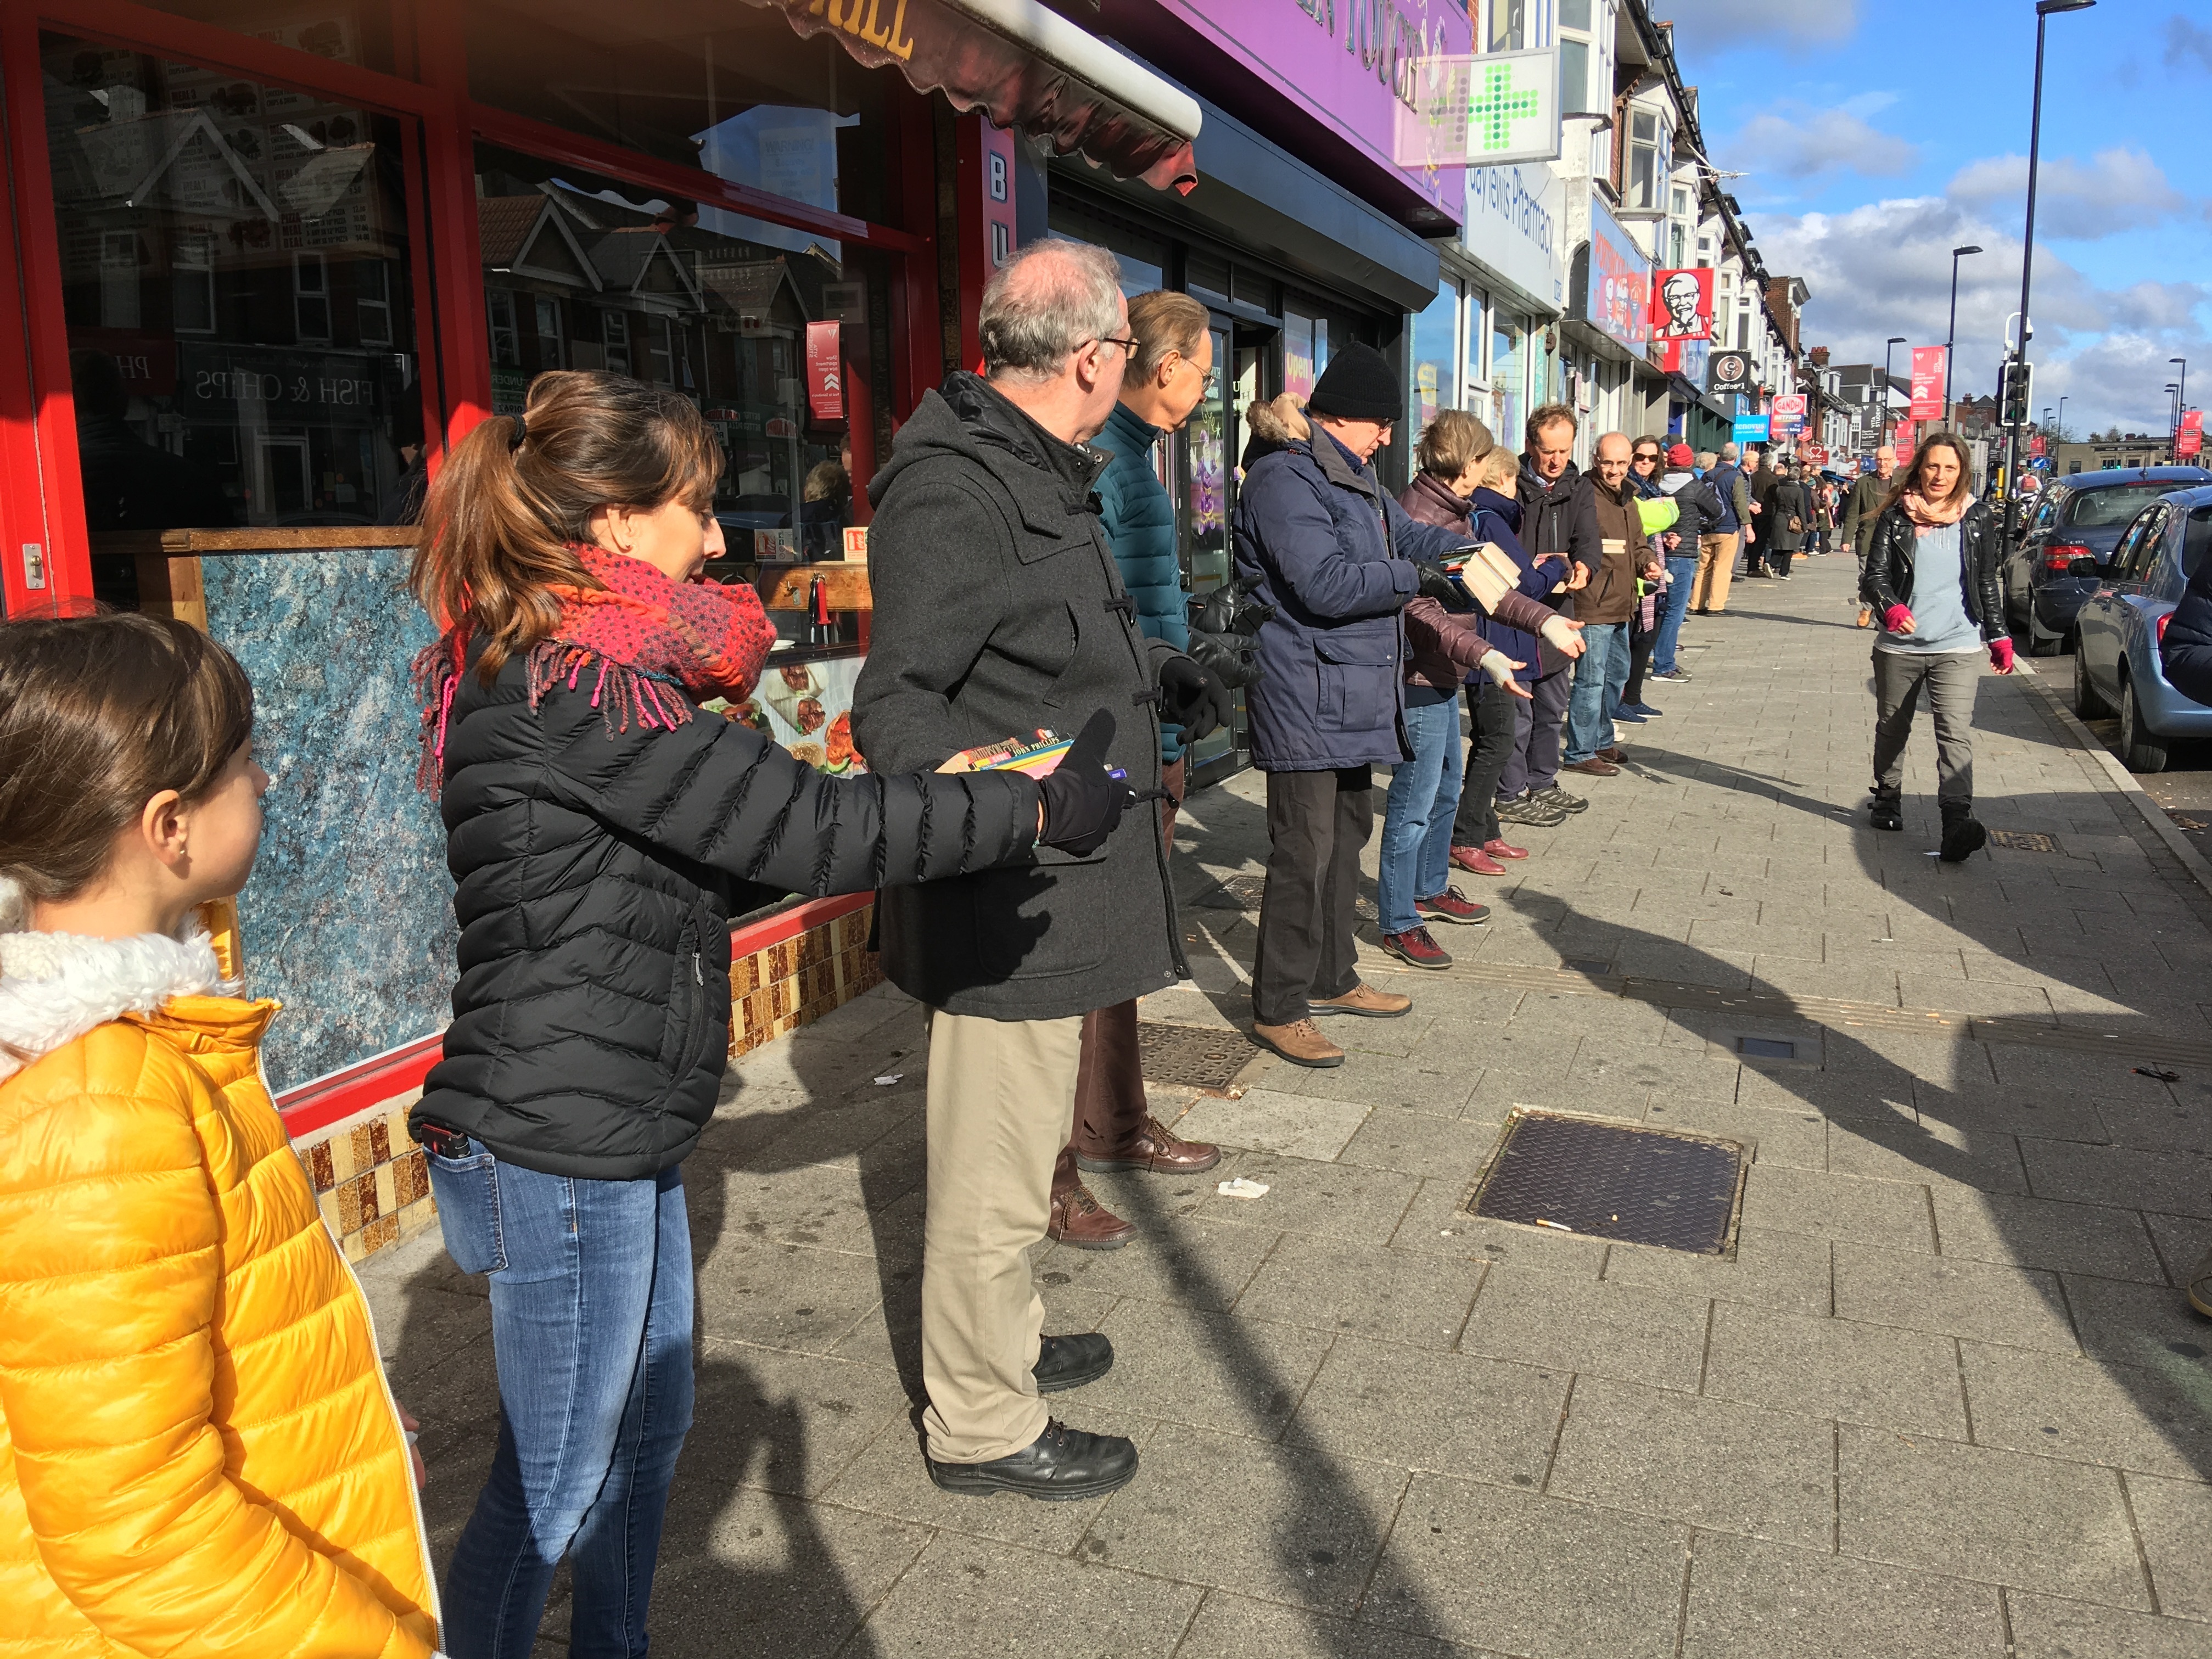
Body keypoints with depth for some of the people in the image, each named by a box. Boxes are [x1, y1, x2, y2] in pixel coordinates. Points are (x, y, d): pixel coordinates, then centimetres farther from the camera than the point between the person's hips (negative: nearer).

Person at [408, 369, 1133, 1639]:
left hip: (620, 1140, 10)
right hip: (556, 1155, -10)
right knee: (556, 1482, 7)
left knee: (651, 1427, 22)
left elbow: (711, 872, 14)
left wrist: (876, 838, 9)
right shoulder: (575, 689, -21)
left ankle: (615, 1644, 41)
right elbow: (802, 824, -23)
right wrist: (1039, 810, -15)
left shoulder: (566, 672, 11)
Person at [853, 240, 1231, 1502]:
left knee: (1024, 1138, 25)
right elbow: (897, 699, -26)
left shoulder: (1045, 472, 14)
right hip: (1003, 894, -11)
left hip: (1061, 880, 11)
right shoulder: (953, 489, -20)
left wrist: (1165, 684, 32)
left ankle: (1005, 1344, 45)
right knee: (997, 1171, 3)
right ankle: (983, 1425, 21)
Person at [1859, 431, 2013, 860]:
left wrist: (1999, 636, 12)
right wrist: (1891, 608, -26)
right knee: (1891, 728, 15)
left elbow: (1987, 583, 13)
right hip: (1899, 645, 1)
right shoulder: (1896, 516, 0)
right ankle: (1888, 800, 35)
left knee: (1956, 733, -14)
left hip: (1958, 647, -1)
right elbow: (1875, 575, -6)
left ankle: (1958, 824, -23)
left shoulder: (1978, 519, 6)